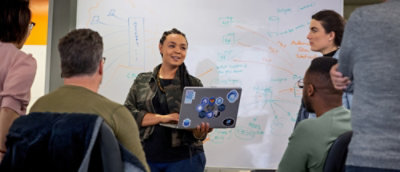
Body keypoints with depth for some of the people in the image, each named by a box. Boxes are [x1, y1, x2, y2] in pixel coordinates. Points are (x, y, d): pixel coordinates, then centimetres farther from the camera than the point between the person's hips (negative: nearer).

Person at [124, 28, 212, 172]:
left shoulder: (194, 84, 4)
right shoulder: (142, 81, 6)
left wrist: (200, 132, -20)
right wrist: (162, 118, -15)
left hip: (184, 159, 0)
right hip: (147, 158, 1)